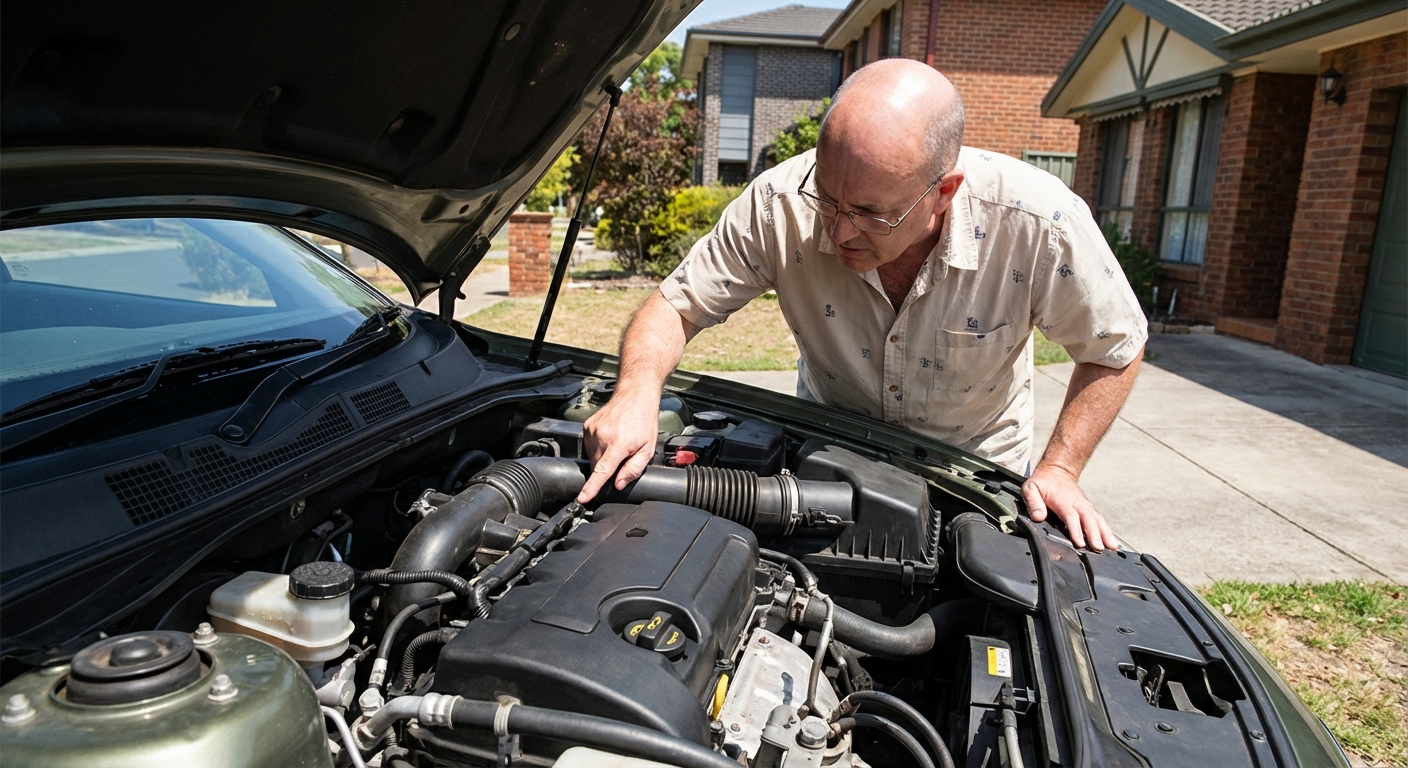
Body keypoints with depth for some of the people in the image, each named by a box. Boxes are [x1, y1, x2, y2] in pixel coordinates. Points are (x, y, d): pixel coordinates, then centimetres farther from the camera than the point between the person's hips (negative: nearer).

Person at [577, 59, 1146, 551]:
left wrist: (1059, 469, -20)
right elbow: (677, 303, -20)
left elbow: (1116, 349, -13)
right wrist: (637, 391, -39)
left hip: (977, 465, 0)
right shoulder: (781, 203, -31)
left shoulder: (1040, 224, -31)